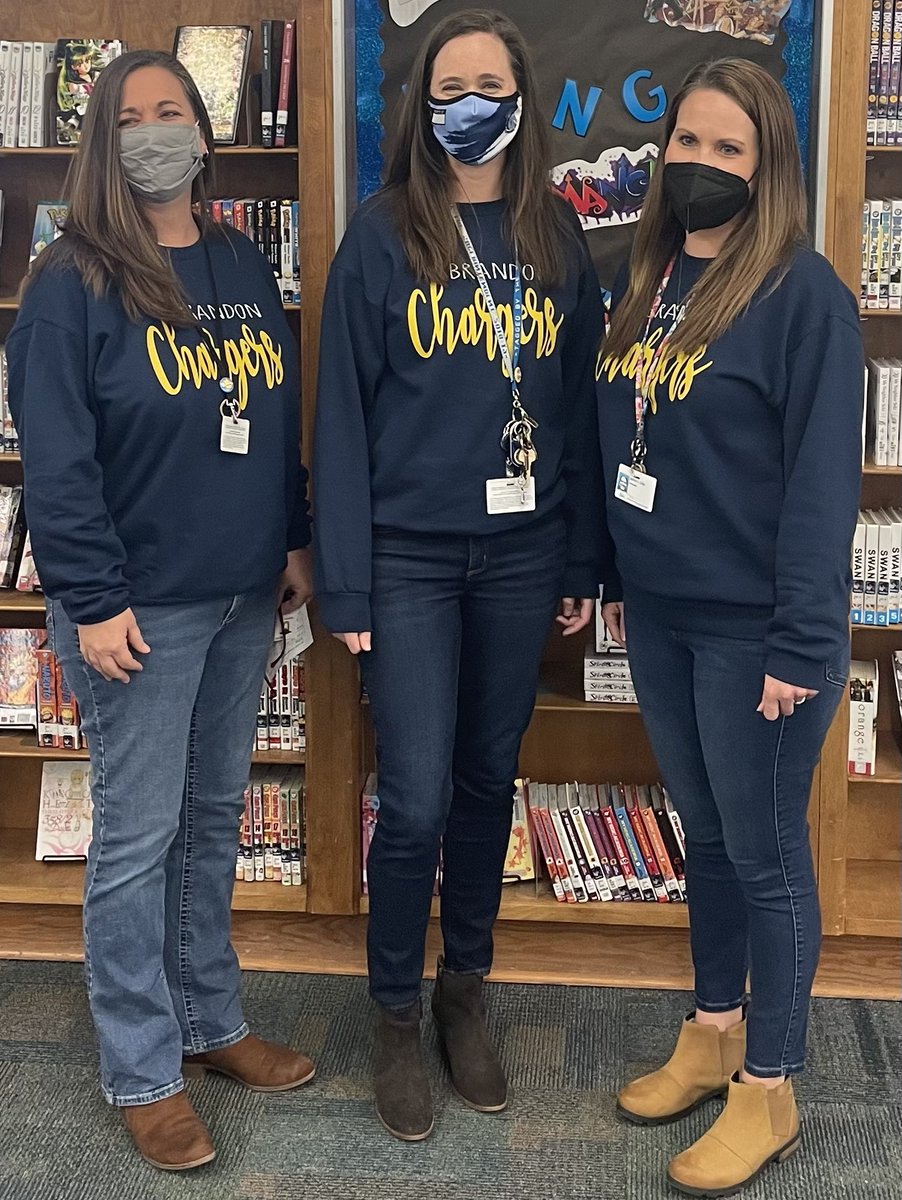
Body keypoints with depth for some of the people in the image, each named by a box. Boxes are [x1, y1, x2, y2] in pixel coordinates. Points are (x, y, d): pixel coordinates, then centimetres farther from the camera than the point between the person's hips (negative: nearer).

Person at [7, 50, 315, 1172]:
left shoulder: (244, 269, 11)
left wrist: (295, 538, 12)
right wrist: (91, 601, -16)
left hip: (242, 596, 6)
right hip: (141, 607, -6)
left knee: (214, 814, 16)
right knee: (137, 835, 1)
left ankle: (210, 1021, 32)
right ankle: (142, 1073, 15)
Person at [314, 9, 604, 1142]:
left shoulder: (557, 239, 6)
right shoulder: (382, 234, -3)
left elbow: (579, 404, 9)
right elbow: (342, 411, -4)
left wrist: (582, 561, 6)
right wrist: (343, 583, -8)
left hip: (520, 556, 3)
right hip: (410, 556, -3)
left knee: (488, 781, 12)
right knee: (415, 800, -2)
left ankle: (463, 994, 30)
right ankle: (395, 1018, 19)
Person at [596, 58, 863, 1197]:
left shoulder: (802, 292, -12)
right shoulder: (642, 277, 9)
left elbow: (823, 477, -16)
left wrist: (802, 644, -18)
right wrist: (616, 573, 16)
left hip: (753, 624, -7)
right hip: (659, 613, 7)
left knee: (764, 851, 4)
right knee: (703, 833, 19)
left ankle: (767, 1087, 20)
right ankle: (712, 1032, 35)